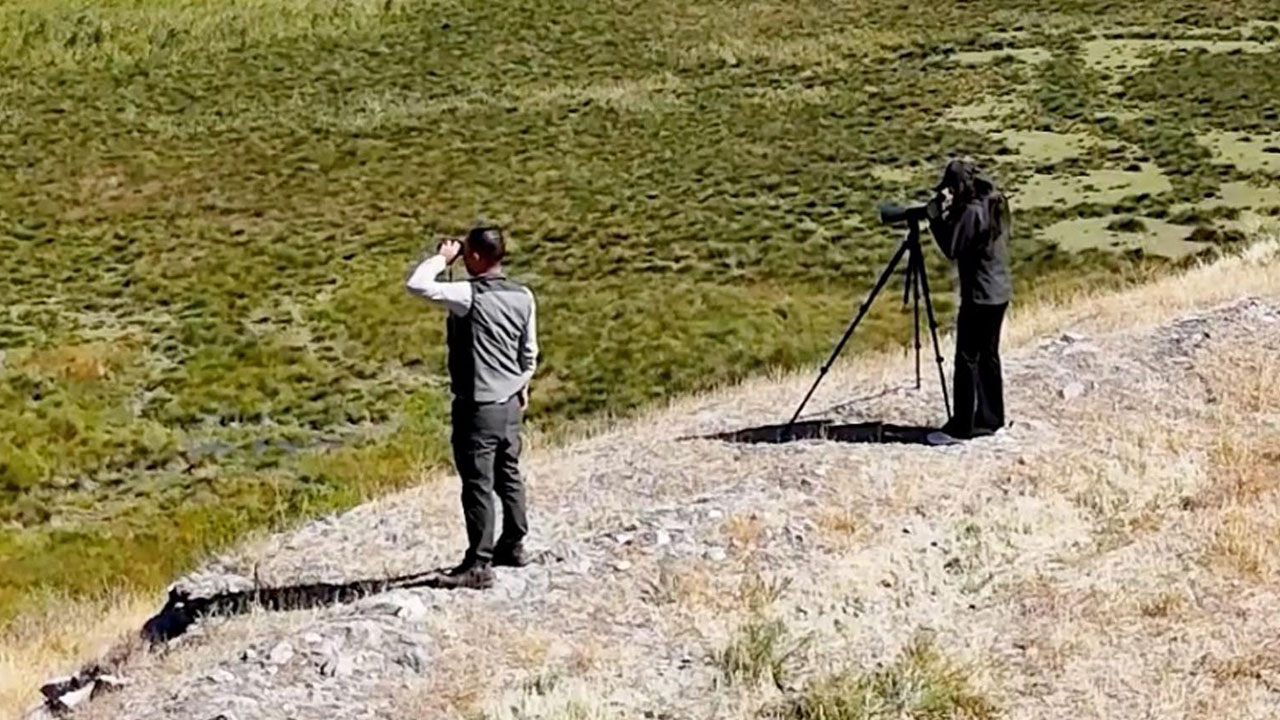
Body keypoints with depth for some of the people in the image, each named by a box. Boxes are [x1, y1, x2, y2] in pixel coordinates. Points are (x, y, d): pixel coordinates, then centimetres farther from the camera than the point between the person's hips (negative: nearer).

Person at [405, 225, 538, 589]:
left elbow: (417, 285, -25)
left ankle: (479, 565, 0)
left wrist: (442, 257, -10)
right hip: (510, 402, 8)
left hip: (477, 406, -8)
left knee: (478, 484, -3)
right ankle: (513, 545, 33)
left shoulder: (470, 295, -19)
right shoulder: (523, 296, 3)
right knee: (509, 474, 19)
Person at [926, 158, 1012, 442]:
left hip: (979, 296, -10)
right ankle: (990, 419, 21)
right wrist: (950, 214, 6)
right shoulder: (994, 205, 10)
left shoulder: (972, 211, -19)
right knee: (989, 355, 15)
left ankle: (961, 427, -2)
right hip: (999, 292, 10)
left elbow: (952, 248, -18)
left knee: (967, 359, -5)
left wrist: (937, 217, -11)